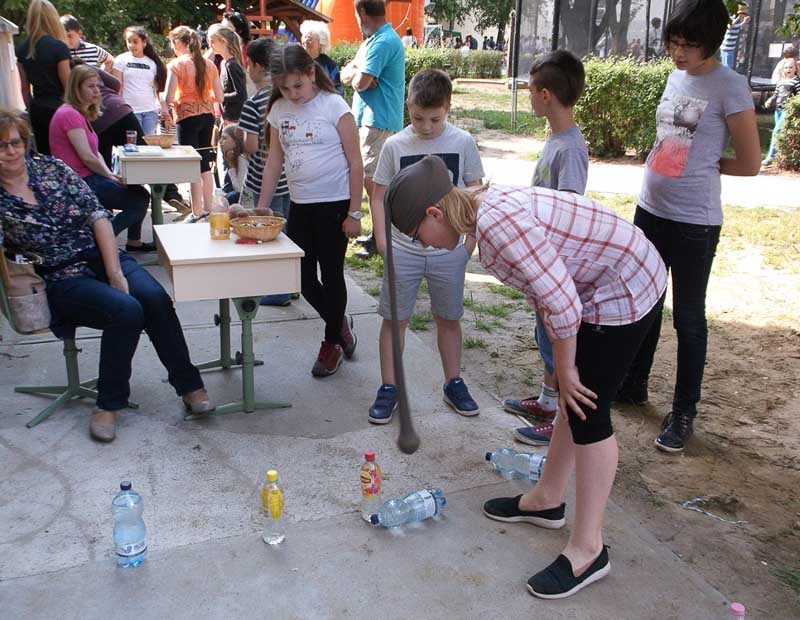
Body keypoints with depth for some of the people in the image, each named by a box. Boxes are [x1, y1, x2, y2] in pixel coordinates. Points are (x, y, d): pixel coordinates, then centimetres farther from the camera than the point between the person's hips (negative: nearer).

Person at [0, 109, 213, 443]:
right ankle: (109, 402, -11)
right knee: (126, 309, -29)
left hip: (102, 256, 3)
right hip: (61, 280, -3)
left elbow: (97, 215, 0)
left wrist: (115, 273, -9)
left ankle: (189, 385, -12)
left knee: (155, 298, -25)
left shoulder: (52, 168, 6)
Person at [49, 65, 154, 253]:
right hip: (80, 183, -11)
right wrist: (110, 176, -8)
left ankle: (134, 242, 24)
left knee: (138, 191, 16)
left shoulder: (81, 114, 17)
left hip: (90, 177, 11)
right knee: (139, 199, -12)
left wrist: (110, 174, -2)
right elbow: (87, 157, -20)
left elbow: (95, 152, 12)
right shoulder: (69, 114, -16)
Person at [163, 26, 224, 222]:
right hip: (207, 115, 5)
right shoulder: (208, 64, 5)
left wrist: (165, 108, 6)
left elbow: (169, 98, -15)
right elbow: (219, 97, 7)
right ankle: (208, 208, 21)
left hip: (188, 116, -5)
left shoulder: (176, 64, -9)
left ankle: (197, 213, 5)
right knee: (205, 165, 15)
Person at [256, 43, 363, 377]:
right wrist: (260, 210, 8)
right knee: (302, 278, 8)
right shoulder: (278, 110, 5)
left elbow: (355, 163, -9)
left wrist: (354, 213, -12)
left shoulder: (334, 106, -10)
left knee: (331, 274, 5)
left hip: (334, 205, -5)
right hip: (299, 205, 6)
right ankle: (340, 323, 33)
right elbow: (274, 162, 11)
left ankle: (332, 342, 24)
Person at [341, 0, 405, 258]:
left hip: (379, 121, -10)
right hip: (368, 119, 10)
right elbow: (345, 75, 14)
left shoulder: (383, 42, -15)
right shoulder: (371, 40, 18)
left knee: (372, 180, -10)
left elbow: (360, 82, -21)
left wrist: (356, 73, 0)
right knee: (373, 179, 14)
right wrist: (357, 70, -7)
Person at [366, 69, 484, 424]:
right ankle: (389, 388, 17)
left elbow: (475, 193, 3)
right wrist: (382, 239, -6)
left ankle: (453, 384, 28)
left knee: (448, 319, 13)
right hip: (403, 250, 0)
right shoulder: (395, 146, -4)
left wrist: (471, 238, -2)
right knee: (394, 319, 5)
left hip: (448, 250, 0)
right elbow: (379, 196, 3)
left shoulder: (462, 142, -4)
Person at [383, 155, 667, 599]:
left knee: (586, 408, -5)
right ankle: (547, 500, 34)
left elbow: (562, 304, -27)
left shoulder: (496, 226, -28)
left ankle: (588, 550, 8)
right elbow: (543, 291, 11)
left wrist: (565, 370, -13)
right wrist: (563, 365, 13)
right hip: (605, 283, 10)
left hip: (625, 290, -10)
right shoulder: (488, 208, 4)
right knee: (573, 401, 17)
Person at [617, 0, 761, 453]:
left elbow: (749, 163, -9)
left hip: (694, 222, -7)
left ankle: (683, 414, 16)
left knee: (688, 317, 3)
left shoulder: (730, 87, -12)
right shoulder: (676, 77, 8)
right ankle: (634, 385, 35)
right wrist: (660, 167, 6)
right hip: (650, 211, 7)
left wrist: (703, 166, 0)